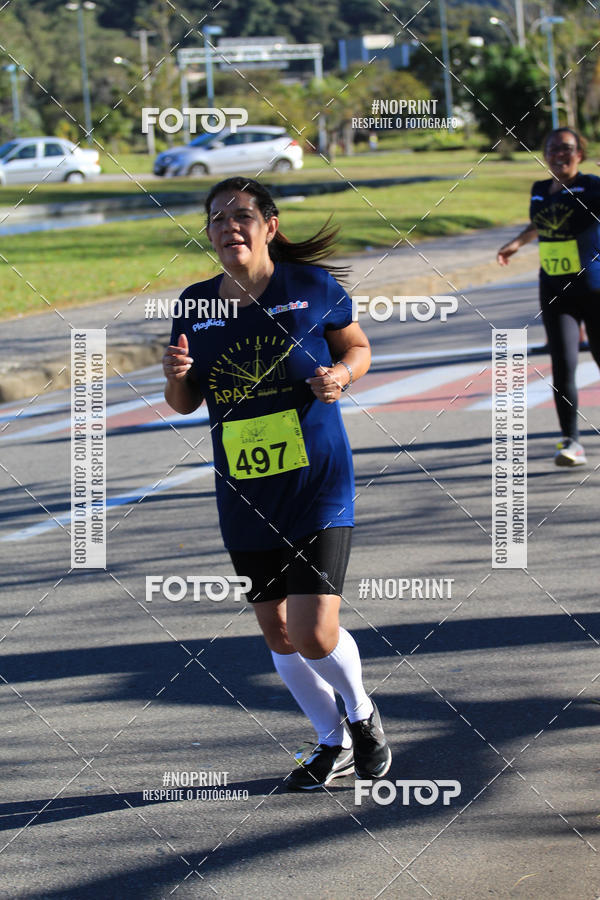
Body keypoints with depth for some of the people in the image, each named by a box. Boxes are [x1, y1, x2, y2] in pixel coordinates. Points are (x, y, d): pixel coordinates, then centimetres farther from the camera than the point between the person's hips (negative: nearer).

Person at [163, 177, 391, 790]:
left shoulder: (313, 286, -6)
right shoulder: (196, 304, 2)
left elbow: (358, 347, 9)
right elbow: (186, 403, 12)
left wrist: (341, 374, -13)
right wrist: (176, 376, -10)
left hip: (318, 485, -4)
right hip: (244, 497, 4)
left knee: (314, 633, -12)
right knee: (277, 632, 12)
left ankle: (362, 714, 19)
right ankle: (333, 744, 33)